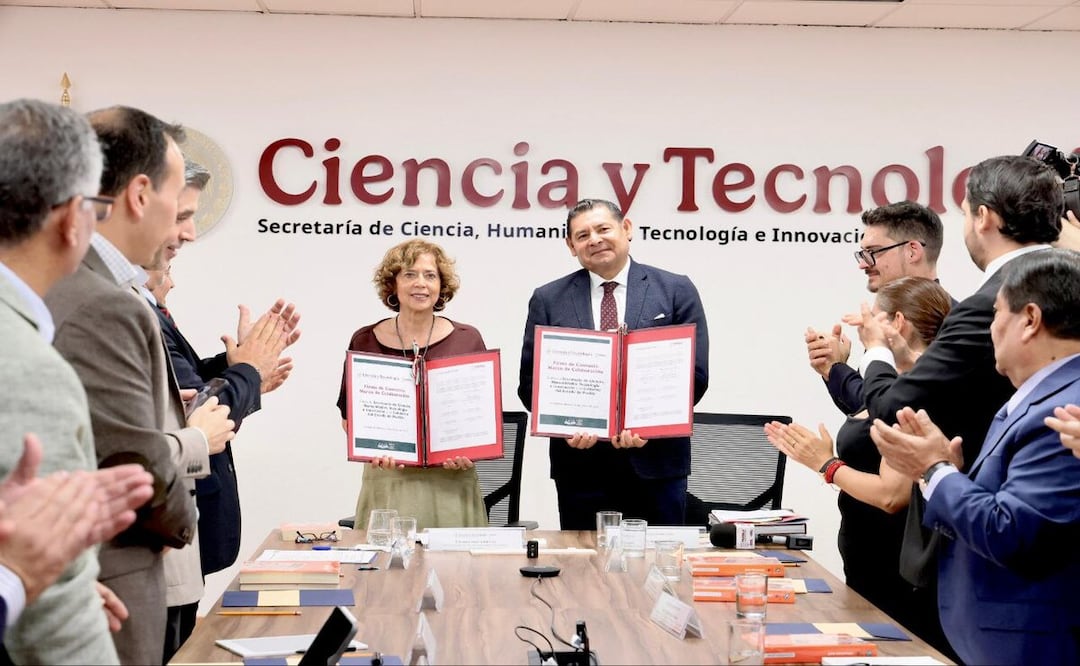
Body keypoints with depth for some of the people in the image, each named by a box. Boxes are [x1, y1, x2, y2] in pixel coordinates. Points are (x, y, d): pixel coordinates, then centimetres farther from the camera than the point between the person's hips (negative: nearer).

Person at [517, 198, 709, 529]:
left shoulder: (676, 291, 4)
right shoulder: (549, 300, 7)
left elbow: (695, 375, -1)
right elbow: (531, 381, 5)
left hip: (656, 460, -1)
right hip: (580, 462, 1)